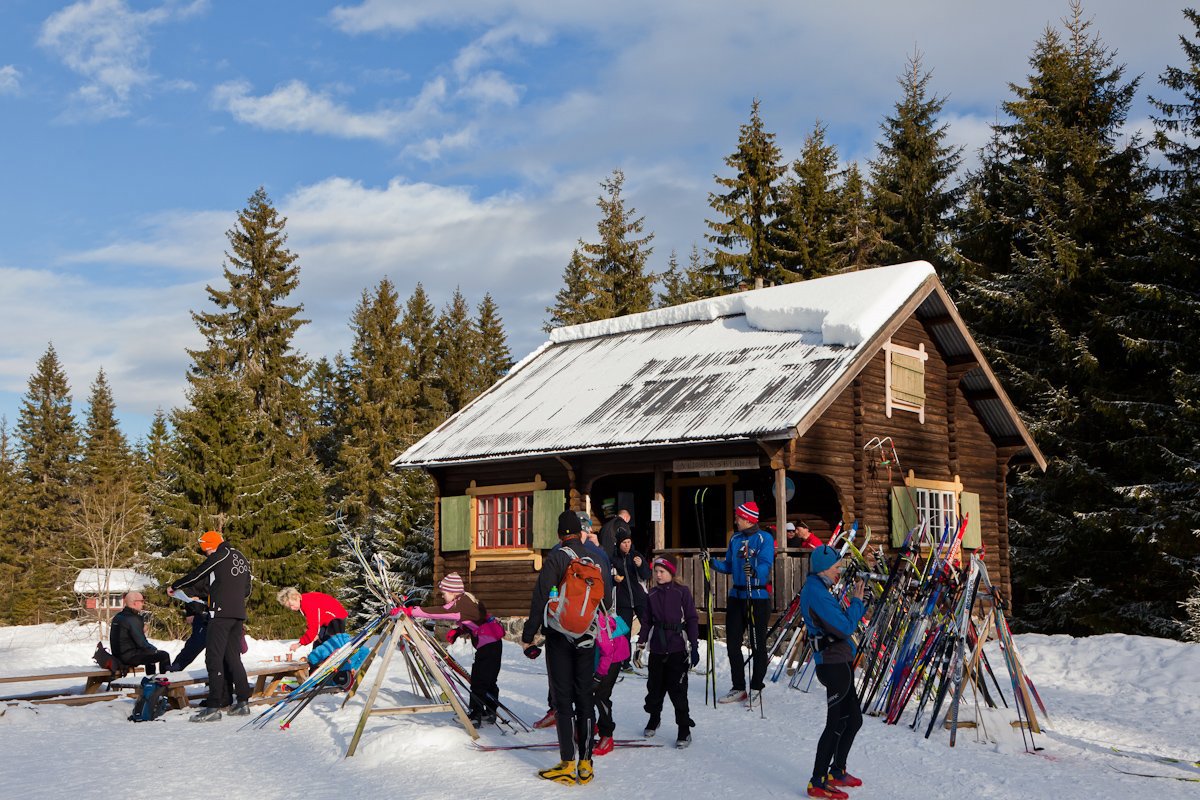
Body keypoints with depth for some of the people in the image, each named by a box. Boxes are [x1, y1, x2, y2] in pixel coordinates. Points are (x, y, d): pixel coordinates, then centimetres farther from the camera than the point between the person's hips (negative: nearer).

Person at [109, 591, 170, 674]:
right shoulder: (133, 619, -20)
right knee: (164, 655, -6)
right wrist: (155, 650, -4)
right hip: (130, 657, -10)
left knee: (150, 652, 32)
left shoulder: (118, 617, 9)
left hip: (119, 655, 10)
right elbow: (141, 643, -20)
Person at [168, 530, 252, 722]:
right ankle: (243, 702, 9)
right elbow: (246, 591, 23)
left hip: (221, 612, -8)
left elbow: (197, 575, 1)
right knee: (233, 657, 12)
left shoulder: (220, 555, -3)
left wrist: (175, 586, 14)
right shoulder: (242, 559, 20)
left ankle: (214, 707, -11)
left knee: (214, 658, -7)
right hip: (239, 614, 8)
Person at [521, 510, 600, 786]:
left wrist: (528, 635, -8)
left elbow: (541, 598, -14)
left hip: (560, 638, -4)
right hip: (587, 638, 4)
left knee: (563, 700, 0)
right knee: (584, 698, 9)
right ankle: (586, 764, 10)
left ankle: (568, 766, -1)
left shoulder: (556, 557, -10)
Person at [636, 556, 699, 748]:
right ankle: (654, 718, 36)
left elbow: (692, 620, -3)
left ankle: (684, 730, 2)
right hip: (657, 649, 4)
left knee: (677, 689, -7)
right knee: (655, 686, 12)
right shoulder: (652, 595, 8)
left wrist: (694, 647, -7)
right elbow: (647, 622, 15)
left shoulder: (682, 592, -4)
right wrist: (640, 645, 13)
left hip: (677, 649, -4)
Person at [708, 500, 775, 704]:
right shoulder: (735, 539, 12)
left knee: (758, 644, 2)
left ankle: (756, 688, 11)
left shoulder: (764, 538, -8)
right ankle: (738, 688, 18)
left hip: (758, 597, -7)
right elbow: (728, 566, 14)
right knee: (733, 643, 8)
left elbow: (766, 566, -19)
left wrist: (754, 571, -39)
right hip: (736, 596, 7)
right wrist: (712, 561, -1)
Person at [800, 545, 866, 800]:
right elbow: (846, 627, -19)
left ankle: (837, 771, 31)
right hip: (835, 665, -10)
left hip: (838, 664, 10)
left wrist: (856, 602, 6)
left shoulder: (815, 589, 14)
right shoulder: (818, 593, -20)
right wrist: (856, 601, -9)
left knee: (853, 720, 18)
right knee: (836, 724, -3)